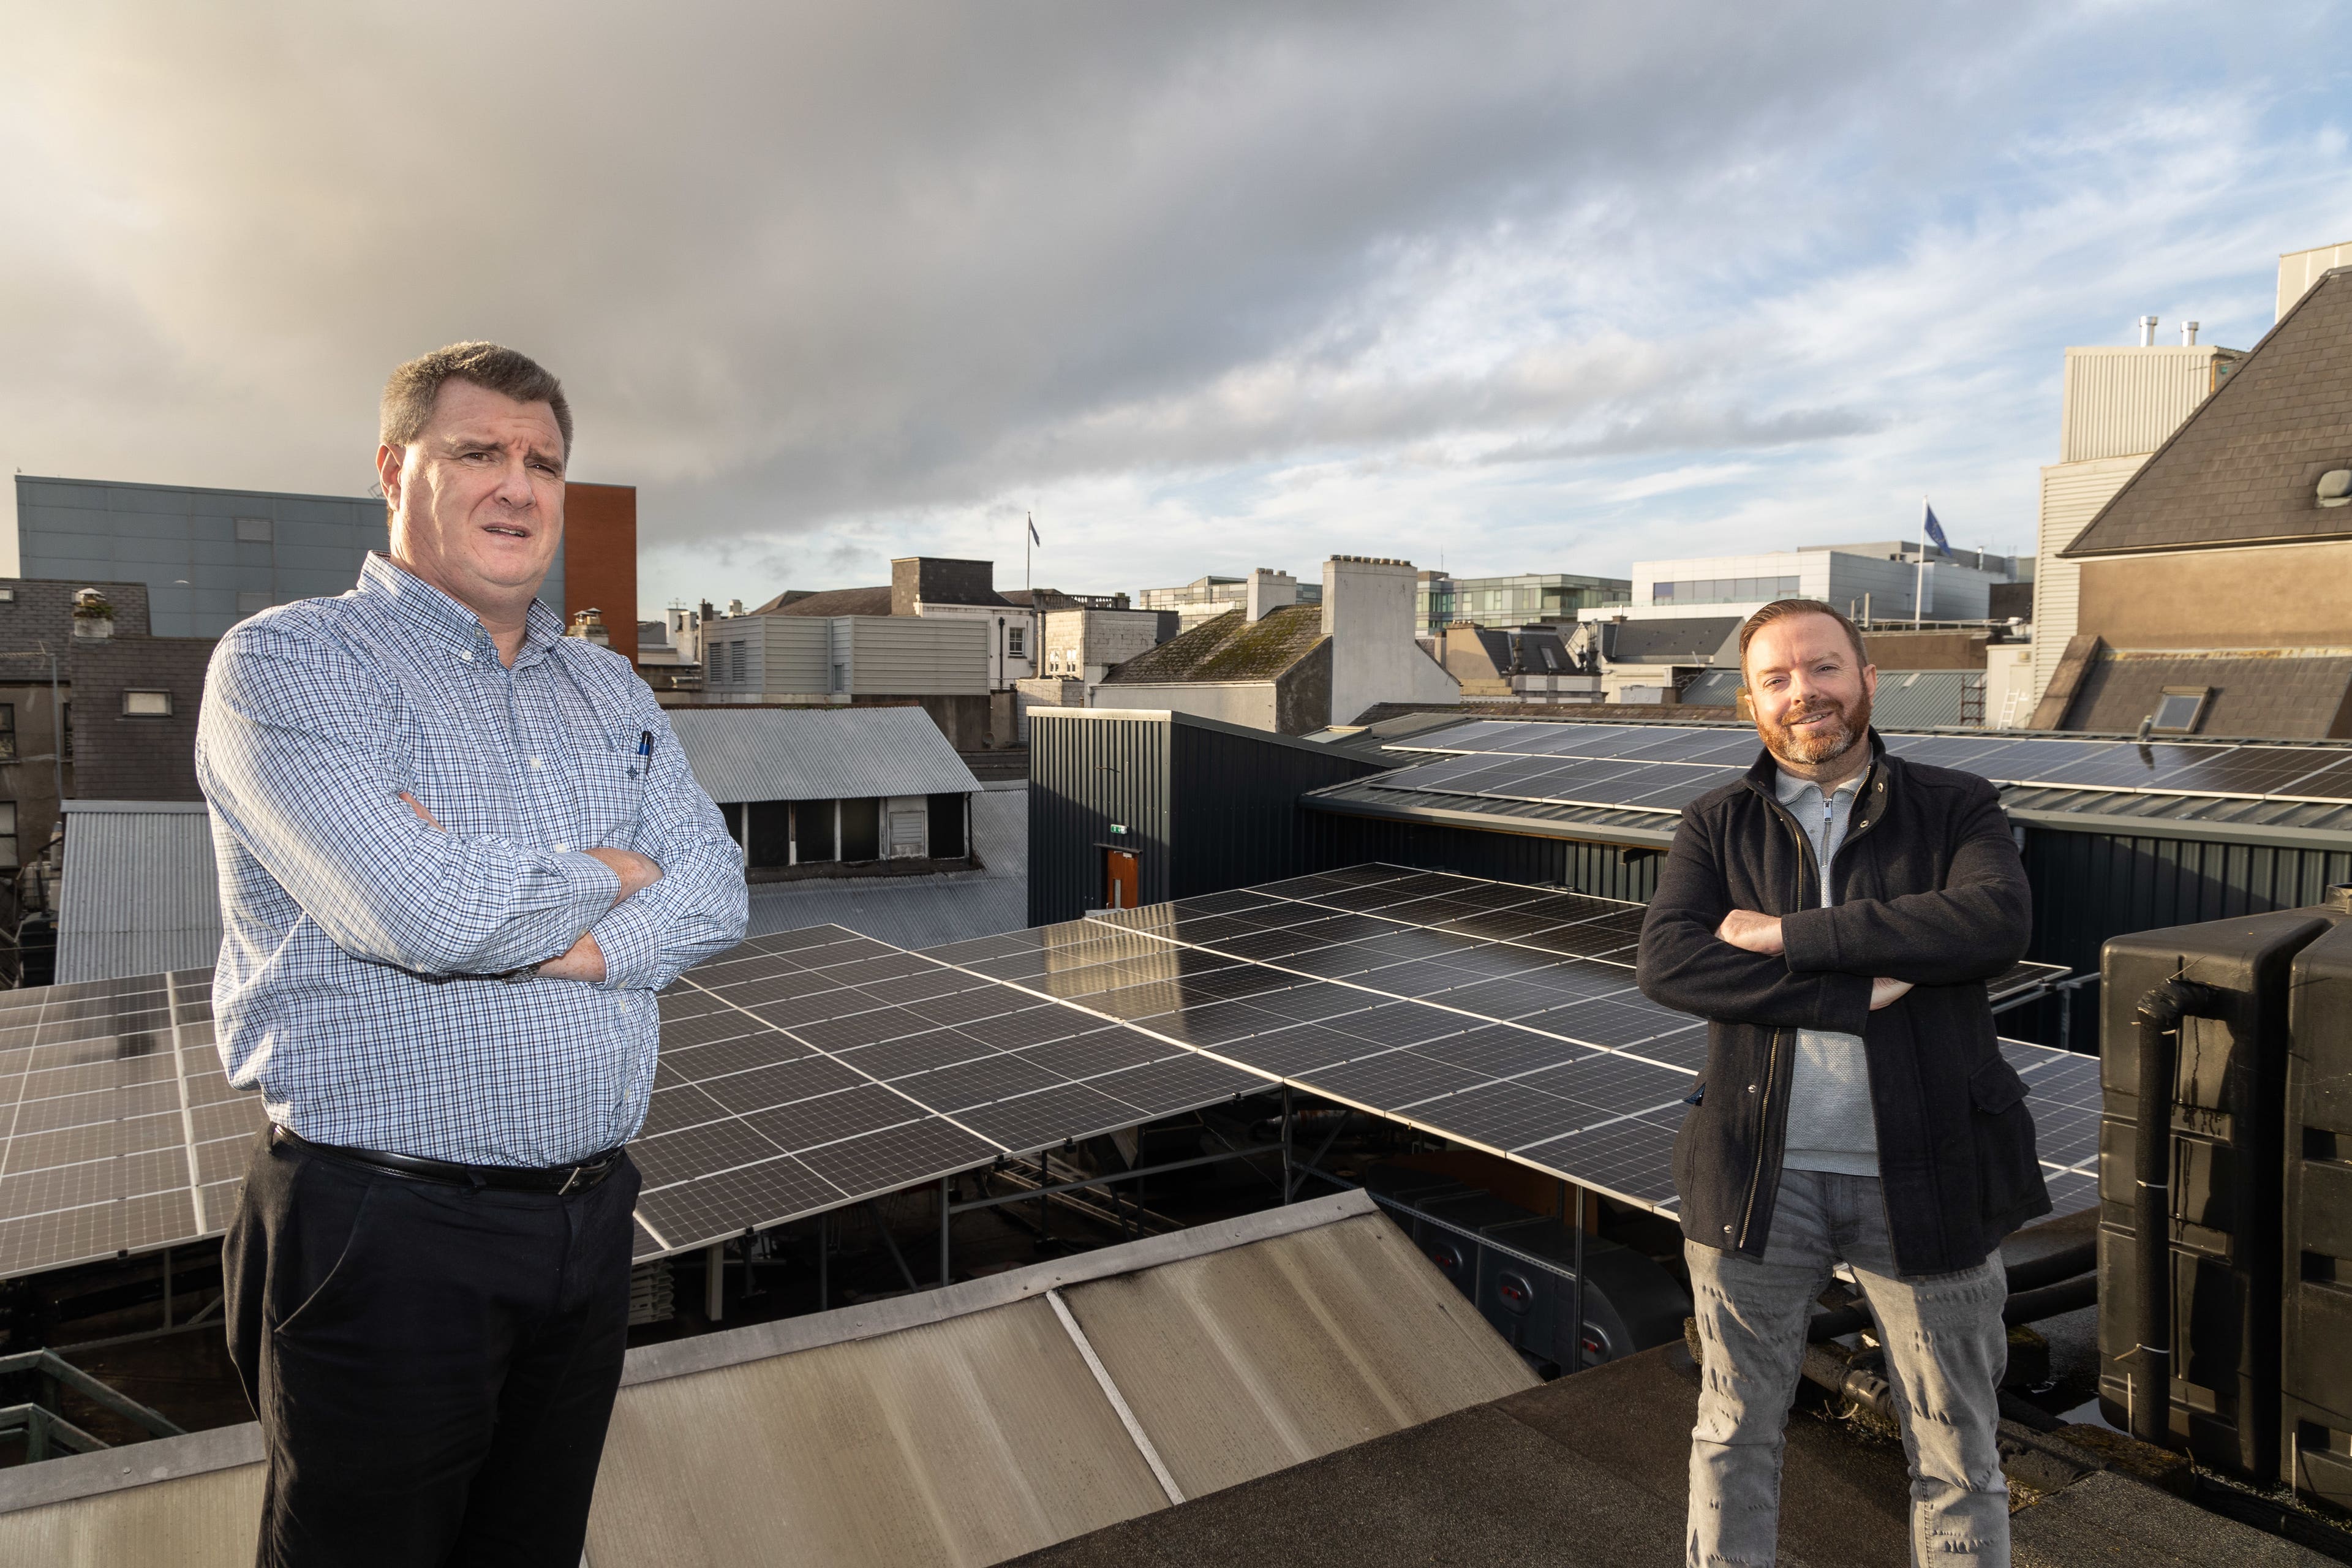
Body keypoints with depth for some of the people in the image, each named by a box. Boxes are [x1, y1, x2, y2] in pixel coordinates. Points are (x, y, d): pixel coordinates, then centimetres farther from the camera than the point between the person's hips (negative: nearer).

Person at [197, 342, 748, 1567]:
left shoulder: (609, 689, 12)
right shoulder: (286, 663, -8)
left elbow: (712, 892, -1)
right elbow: (425, 909, -24)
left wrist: (534, 933, -17)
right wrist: (610, 874, -6)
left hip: (590, 1221, 6)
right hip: (385, 1235, -5)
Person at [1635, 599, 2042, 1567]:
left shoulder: (1955, 809, 2)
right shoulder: (1717, 826, 3)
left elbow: (1998, 921, -19)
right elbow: (1667, 965, -12)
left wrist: (1789, 934, -19)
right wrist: (1858, 992, -19)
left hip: (1924, 1179, 0)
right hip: (1763, 1179, 1)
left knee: (1956, 1455, 14)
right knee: (1734, 1433, 15)